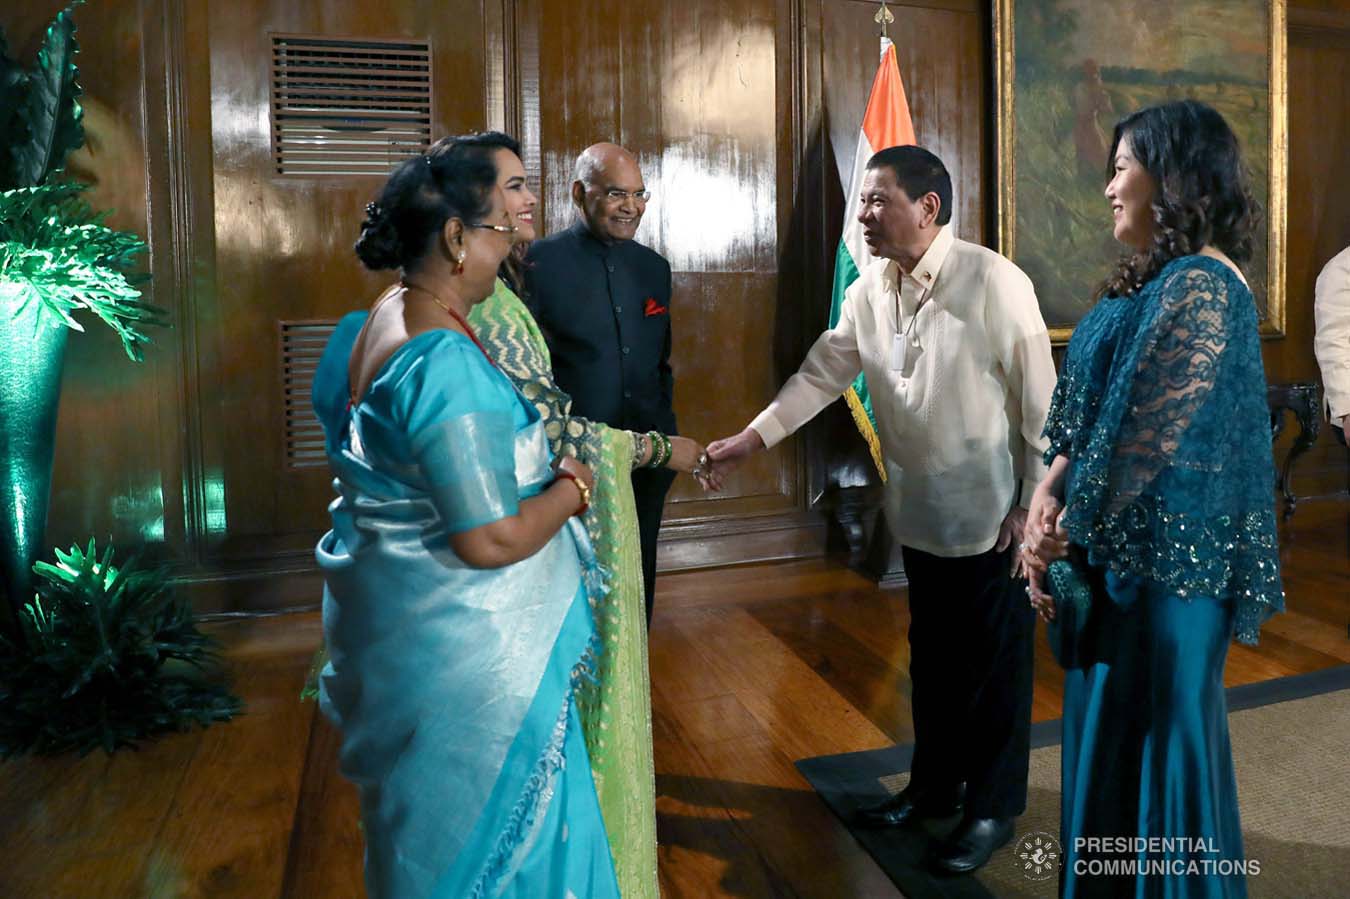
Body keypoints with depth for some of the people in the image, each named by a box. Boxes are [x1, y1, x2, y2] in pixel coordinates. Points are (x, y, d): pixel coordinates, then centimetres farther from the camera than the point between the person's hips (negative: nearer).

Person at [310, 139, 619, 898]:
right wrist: (569, 490, -11)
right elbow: (491, 541, -29)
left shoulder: (371, 327, 3)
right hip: (463, 651, -9)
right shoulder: (445, 360, -27)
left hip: (397, 626, 9)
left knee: (430, 826, 28)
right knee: (490, 833, 12)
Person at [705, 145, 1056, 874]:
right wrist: (751, 438, -9)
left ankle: (994, 807, 28)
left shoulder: (994, 281, -17)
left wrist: (1037, 504, -13)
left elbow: (1039, 398, -14)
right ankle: (933, 785, 39)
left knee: (995, 662, 9)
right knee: (931, 655, 19)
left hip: (991, 512, -6)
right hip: (918, 511, 6)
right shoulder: (868, 290, 1)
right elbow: (822, 372, 0)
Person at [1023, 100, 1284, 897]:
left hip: (1165, 555, -9)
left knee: (1160, 728, 6)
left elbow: (1150, 435, -21)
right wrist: (1049, 494, -5)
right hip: (1127, 548, 9)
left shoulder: (1200, 285, -18)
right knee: (1113, 724, 20)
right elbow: (1090, 411, 9)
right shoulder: (1158, 280, 12)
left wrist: (1065, 527, -12)